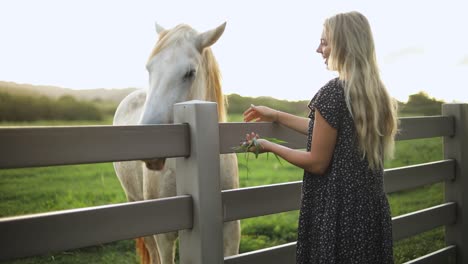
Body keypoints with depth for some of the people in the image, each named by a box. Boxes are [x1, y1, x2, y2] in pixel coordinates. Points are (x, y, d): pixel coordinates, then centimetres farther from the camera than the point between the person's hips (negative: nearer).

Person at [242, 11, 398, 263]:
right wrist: (276, 116, 21)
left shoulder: (332, 92, -18)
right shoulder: (376, 93, 6)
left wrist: (269, 146, -2)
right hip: (371, 208, 8)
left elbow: (317, 163, -15)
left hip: (337, 210, -8)